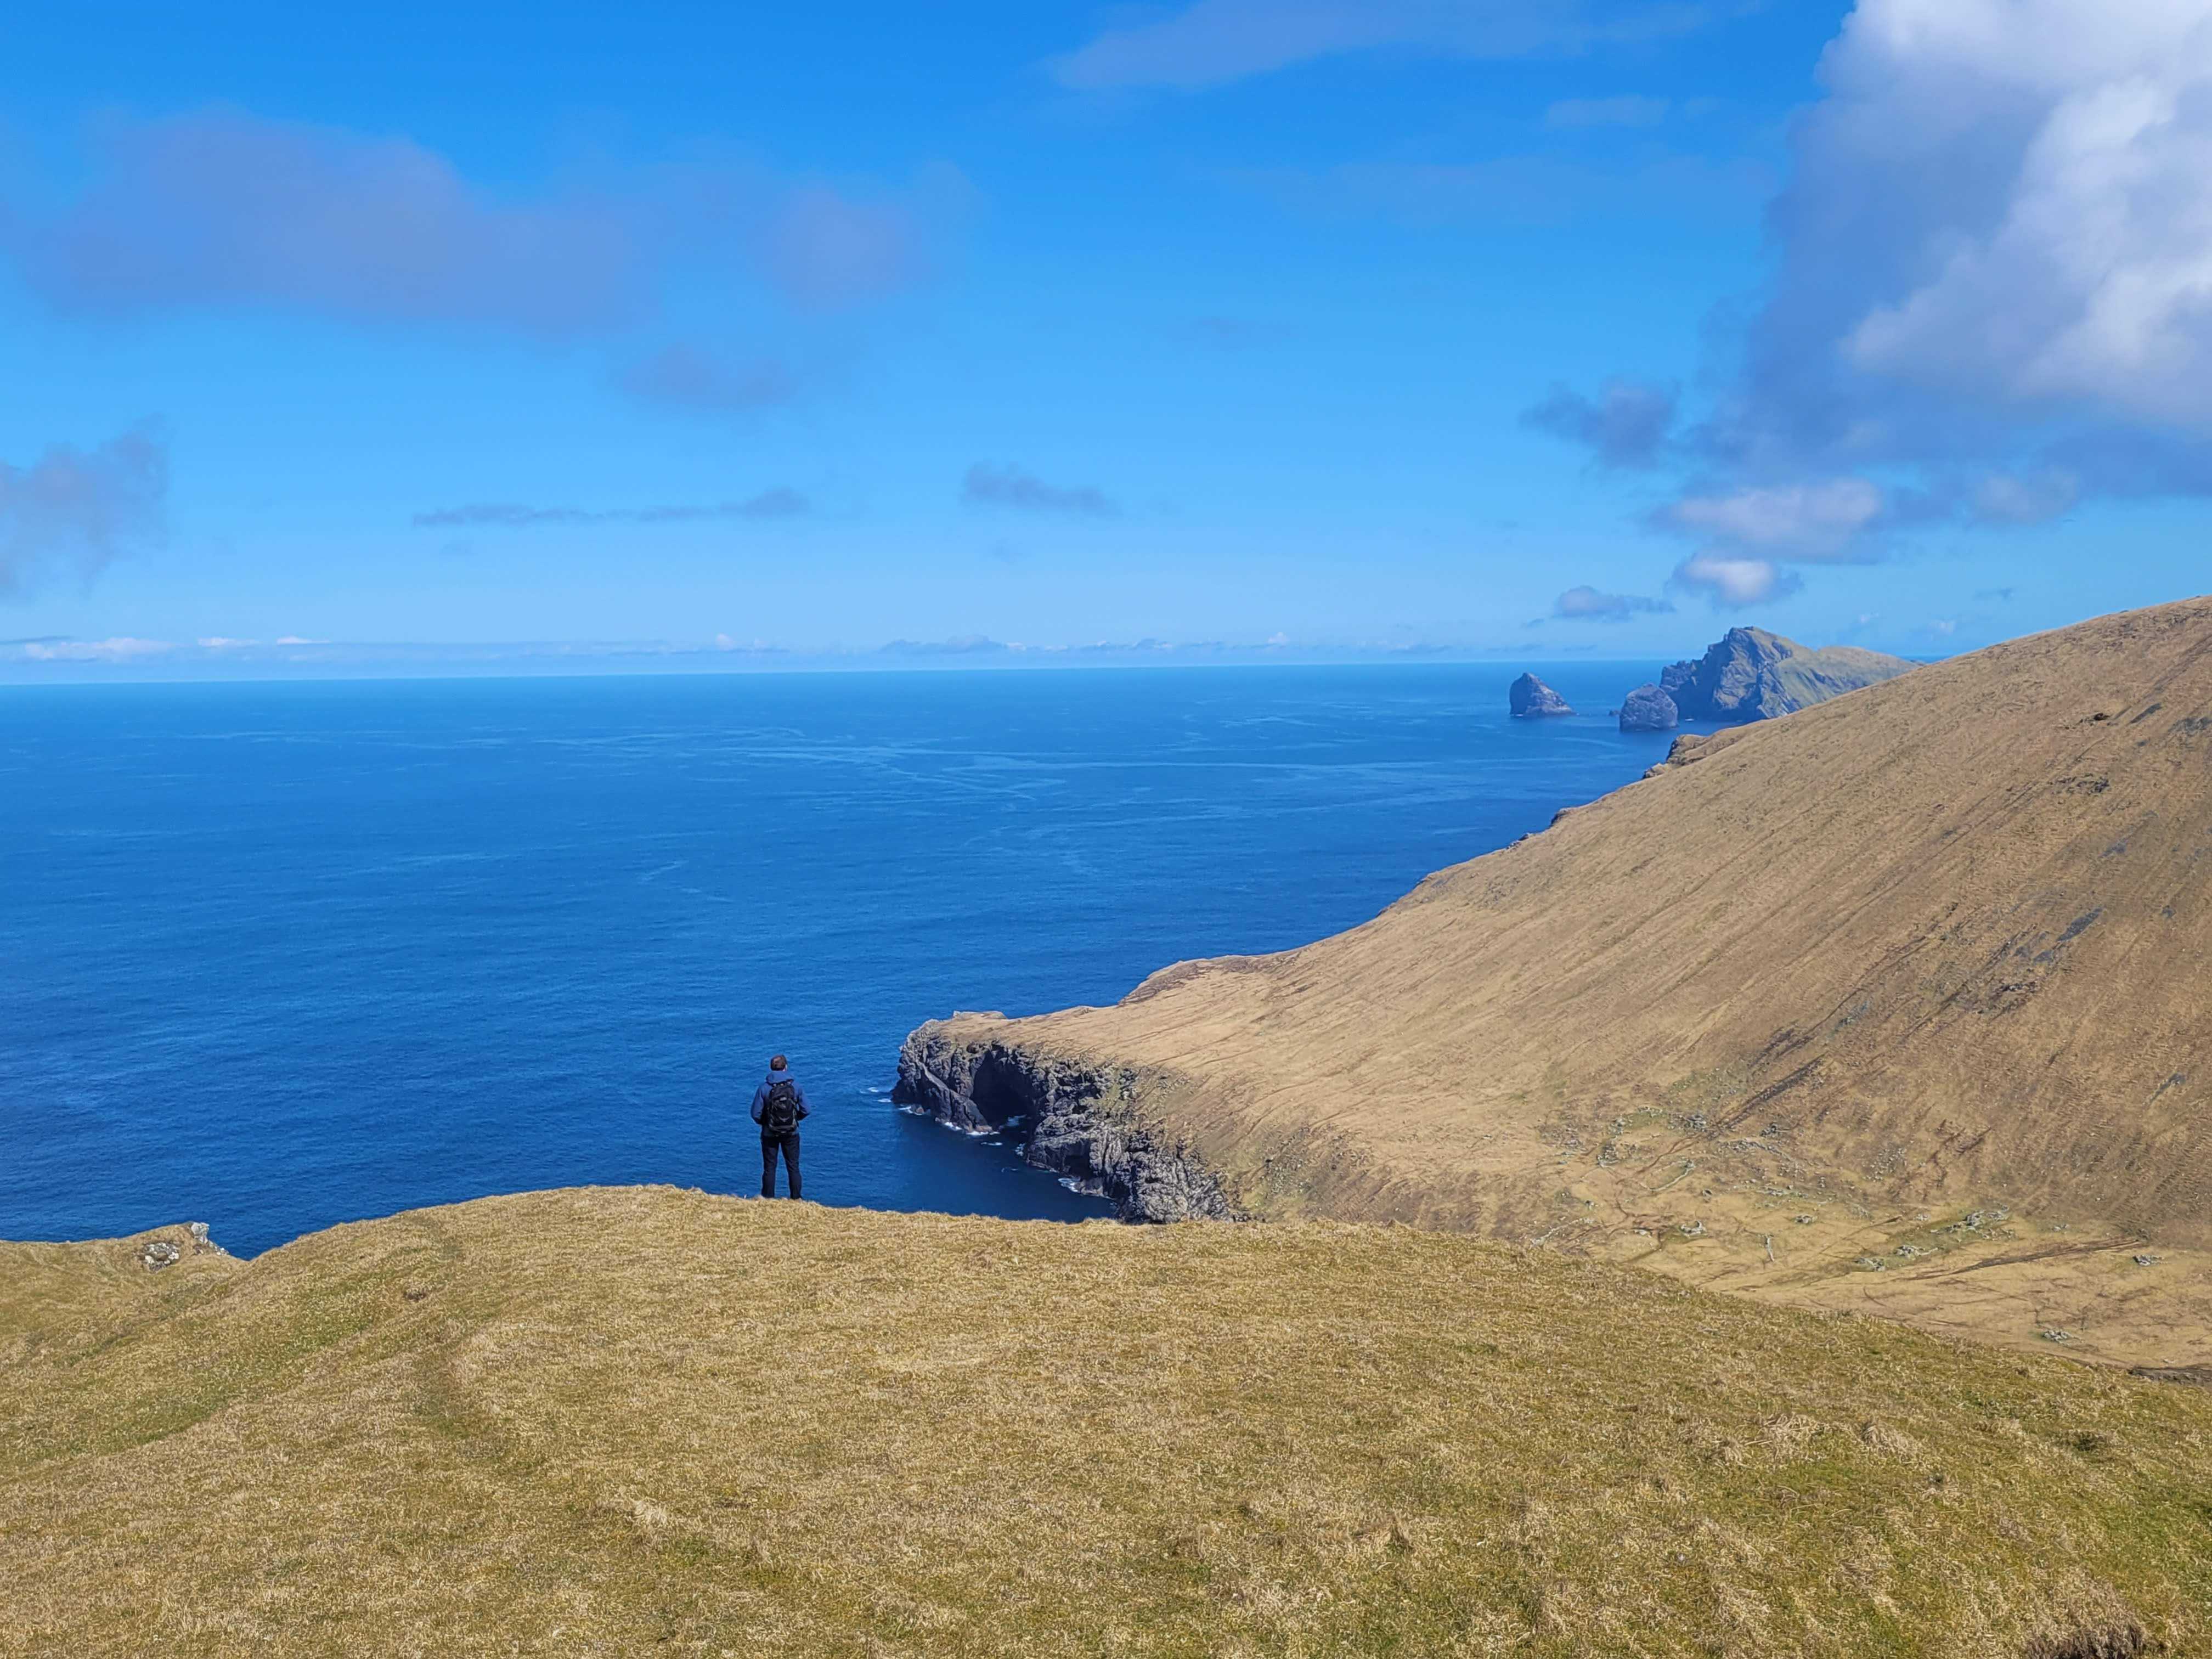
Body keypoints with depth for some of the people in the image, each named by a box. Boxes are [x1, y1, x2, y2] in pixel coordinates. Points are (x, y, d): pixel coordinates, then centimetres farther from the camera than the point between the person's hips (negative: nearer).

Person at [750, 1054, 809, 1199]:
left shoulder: (764, 1087, -13)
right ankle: (796, 1199, 15)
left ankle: (768, 1200, 14)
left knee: (769, 1168, 10)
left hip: (770, 1134, -1)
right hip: (791, 1133, 1)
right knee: (793, 1167, 12)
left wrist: (764, 1122, 9)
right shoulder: (795, 1085, -9)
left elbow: (756, 1114, -12)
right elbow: (805, 1110, -6)